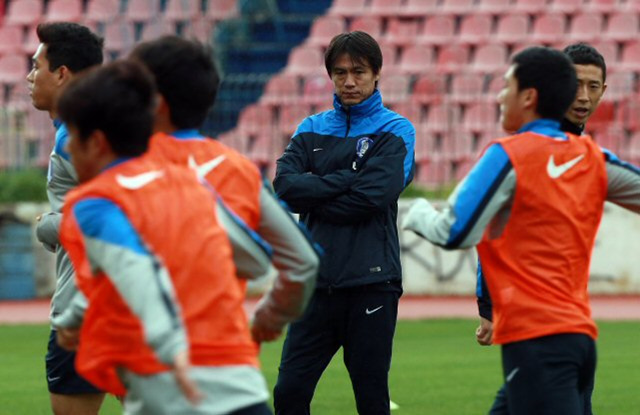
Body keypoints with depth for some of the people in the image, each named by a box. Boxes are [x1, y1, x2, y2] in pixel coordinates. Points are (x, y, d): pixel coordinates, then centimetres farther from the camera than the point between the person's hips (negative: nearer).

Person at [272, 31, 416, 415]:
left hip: (371, 283, -4)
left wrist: (313, 194, -4)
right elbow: (284, 185, -4)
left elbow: (372, 197, -12)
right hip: (317, 280, 4)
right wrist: (346, 178, -10)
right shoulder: (312, 130, 14)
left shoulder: (395, 131, 2)